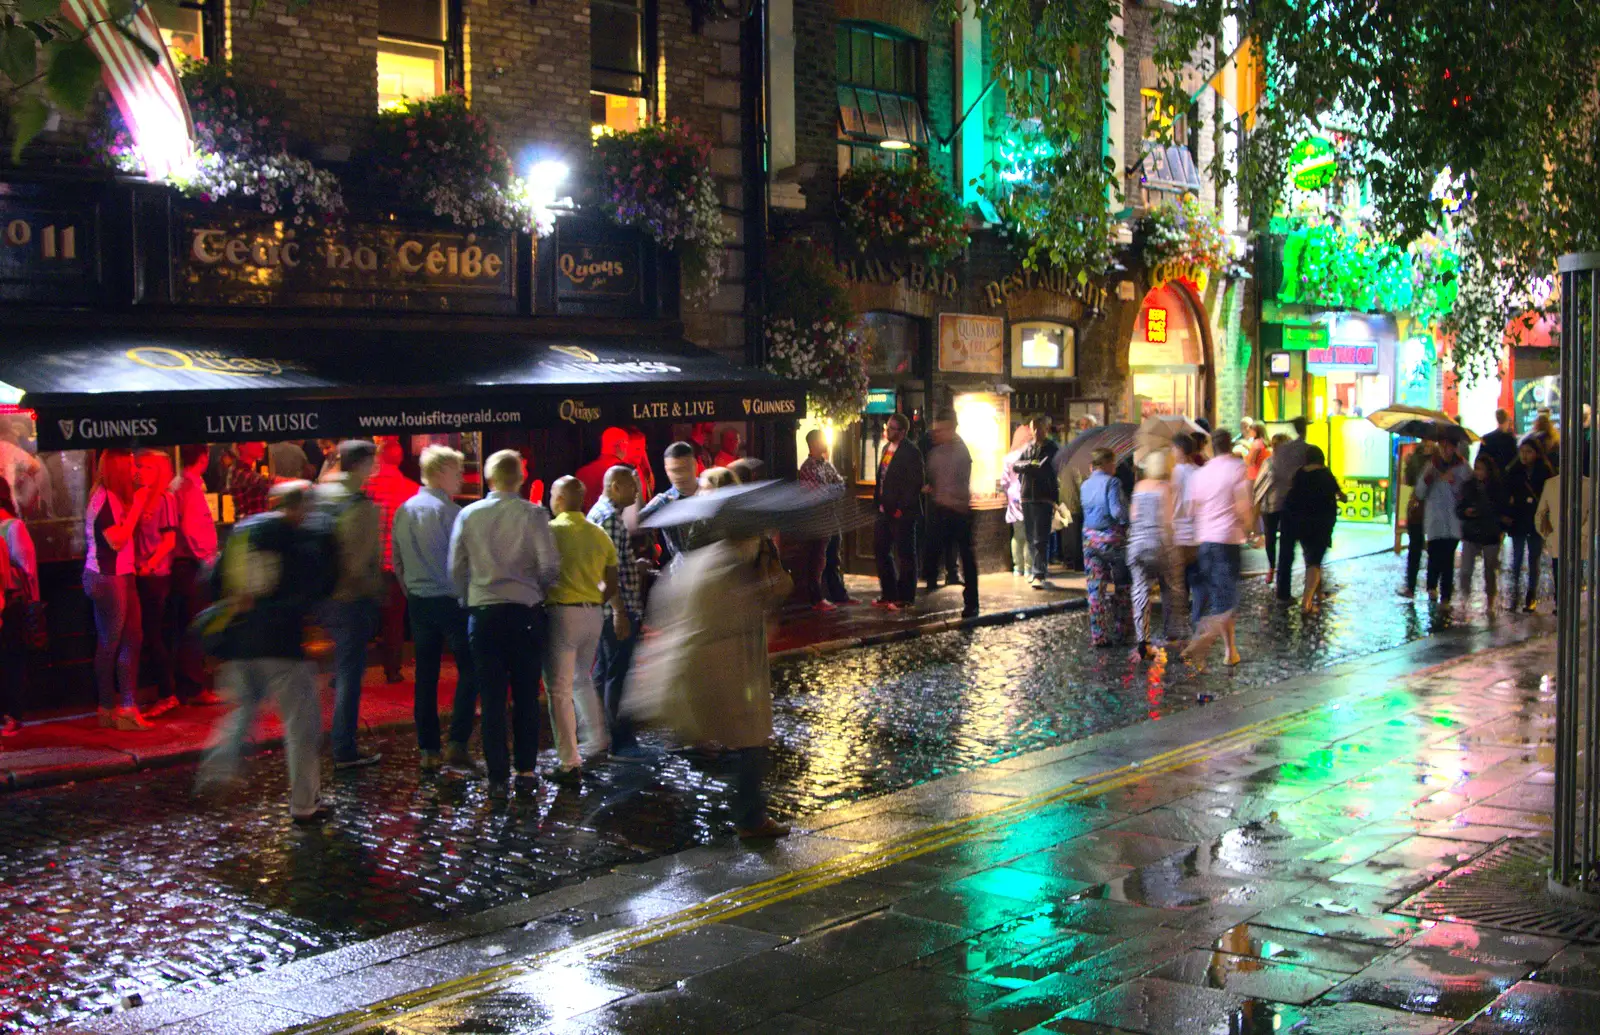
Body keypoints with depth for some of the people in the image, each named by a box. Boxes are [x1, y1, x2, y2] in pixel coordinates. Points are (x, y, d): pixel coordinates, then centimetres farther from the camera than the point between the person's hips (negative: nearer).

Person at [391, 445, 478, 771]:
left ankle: (428, 750, 12)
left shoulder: (403, 511, 8)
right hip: (451, 598, -6)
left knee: (425, 675, 9)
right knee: (468, 669, 3)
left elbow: (397, 562, 14)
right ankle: (456, 743, -6)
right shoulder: (449, 511, -12)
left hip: (418, 601, 6)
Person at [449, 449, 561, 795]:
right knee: (526, 694, 12)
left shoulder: (469, 515, 1)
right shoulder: (532, 514, -6)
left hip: (483, 612, 1)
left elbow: (456, 569, 3)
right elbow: (550, 565, -11)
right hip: (524, 611, -1)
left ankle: (498, 776, 6)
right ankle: (526, 766, 16)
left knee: (492, 697, 5)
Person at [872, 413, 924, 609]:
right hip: (885, 511, 9)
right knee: (880, 551, 13)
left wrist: (901, 508, -17)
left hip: (902, 512, -9)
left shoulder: (910, 452, -12)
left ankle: (905, 598, 9)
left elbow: (915, 483, -16)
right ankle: (888, 594, 23)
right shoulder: (887, 449, 13)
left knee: (905, 555, 1)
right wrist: (878, 502, 9)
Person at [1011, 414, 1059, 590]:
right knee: (1031, 538, 11)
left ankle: (1039, 574, -12)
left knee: (1040, 539, -10)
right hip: (1027, 497, 6)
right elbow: (1016, 466, 5)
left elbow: (1044, 468, -16)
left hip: (1044, 498, -6)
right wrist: (1032, 465, -8)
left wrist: (1026, 466, -5)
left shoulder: (1051, 449, -2)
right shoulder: (1029, 447, 14)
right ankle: (1038, 571, 20)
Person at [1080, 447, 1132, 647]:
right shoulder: (1111, 482, -12)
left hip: (1090, 539, 5)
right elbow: (1117, 511, -21)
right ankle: (1121, 632, 16)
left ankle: (1098, 635, 2)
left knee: (1096, 587, 5)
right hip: (1111, 538, -5)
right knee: (1121, 587, 11)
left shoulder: (1085, 485, 9)